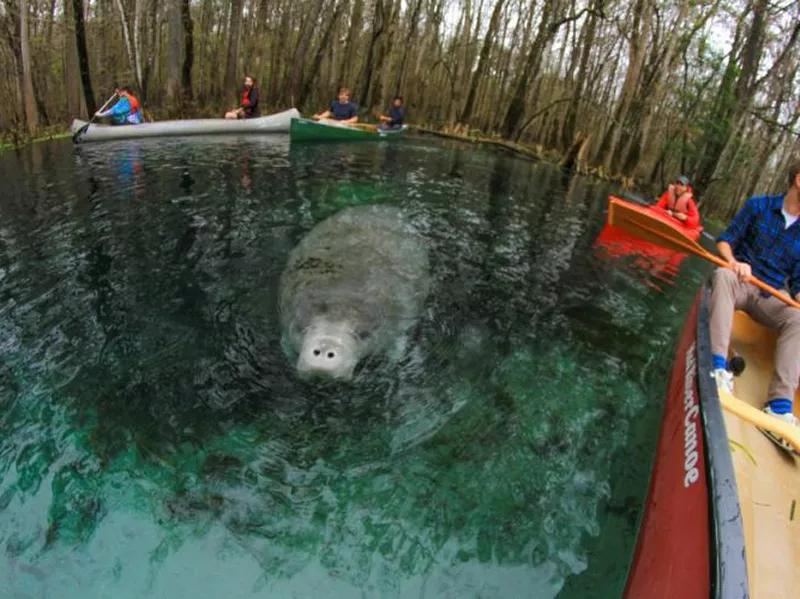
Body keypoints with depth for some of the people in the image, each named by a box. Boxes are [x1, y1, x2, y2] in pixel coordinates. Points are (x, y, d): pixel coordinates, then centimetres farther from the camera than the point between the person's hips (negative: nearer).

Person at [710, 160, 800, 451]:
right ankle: (718, 367, -48)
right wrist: (733, 261, -18)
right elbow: (725, 240, 3)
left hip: (768, 297, 3)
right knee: (723, 275, -36)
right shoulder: (759, 206, 2)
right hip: (739, 282, -2)